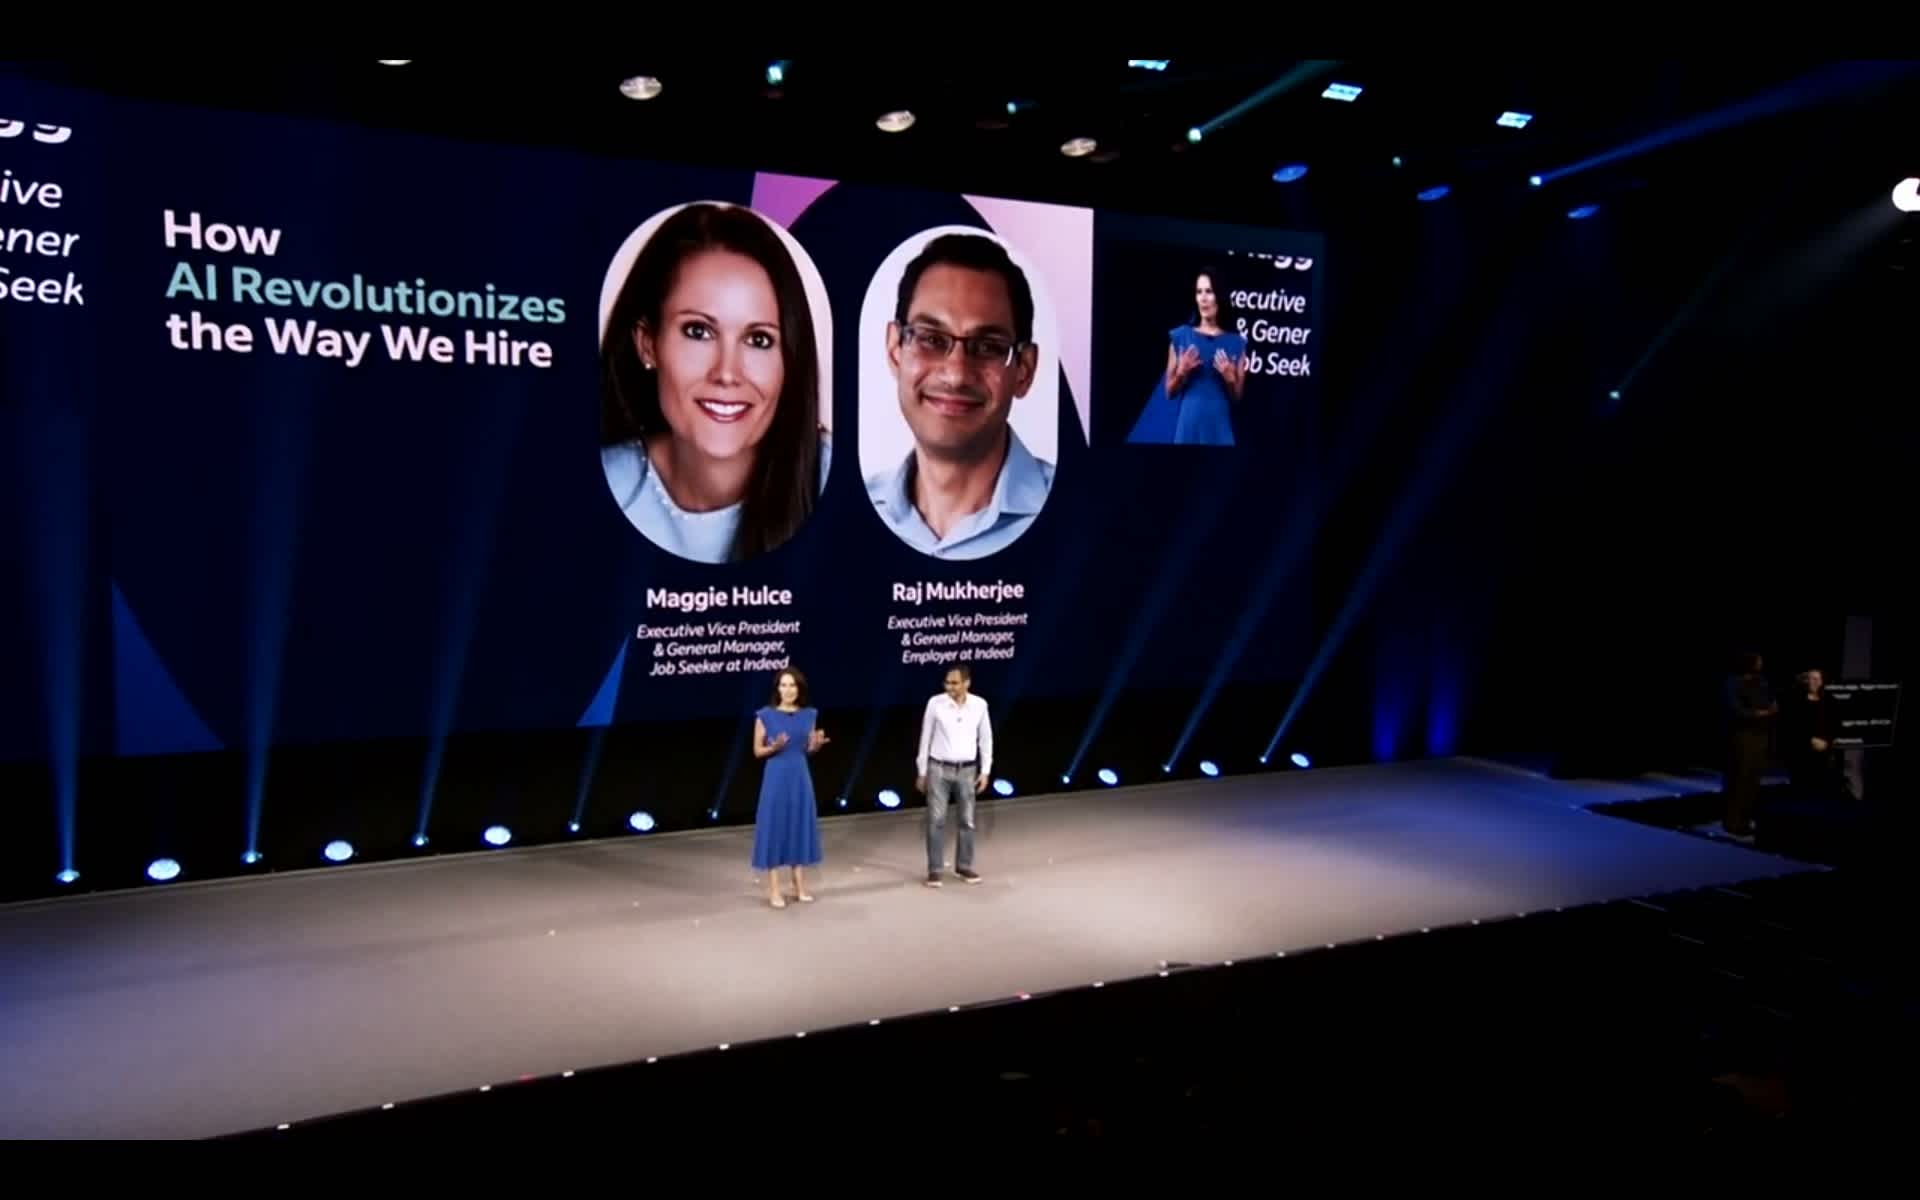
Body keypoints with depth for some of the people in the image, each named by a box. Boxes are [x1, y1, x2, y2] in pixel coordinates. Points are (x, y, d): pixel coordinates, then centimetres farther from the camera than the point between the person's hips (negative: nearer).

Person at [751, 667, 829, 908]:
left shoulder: (809, 715, 4)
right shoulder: (766, 715, -6)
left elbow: (809, 749, 11)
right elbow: (757, 751, -1)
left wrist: (817, 743, -11)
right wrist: (773, 747, -21)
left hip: (800, 776, 4)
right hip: (776, 777, -3)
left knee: (801, 826, 8)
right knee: (775, 827, -1)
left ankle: (800, 886, 19)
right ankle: (774, 890, 7)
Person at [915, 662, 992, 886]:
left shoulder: (979, 705, -5)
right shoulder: (935, 703, -10)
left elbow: (986, 739, 5)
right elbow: (926, 738, -2)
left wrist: (985, 771, 2)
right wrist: (921, 772, 0)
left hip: (967, 770, 2)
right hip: (939, 769, -2)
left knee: (967, 820, 9)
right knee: (936, 821, 0)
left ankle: (964, 866, 23)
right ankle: (935, 869, 9)